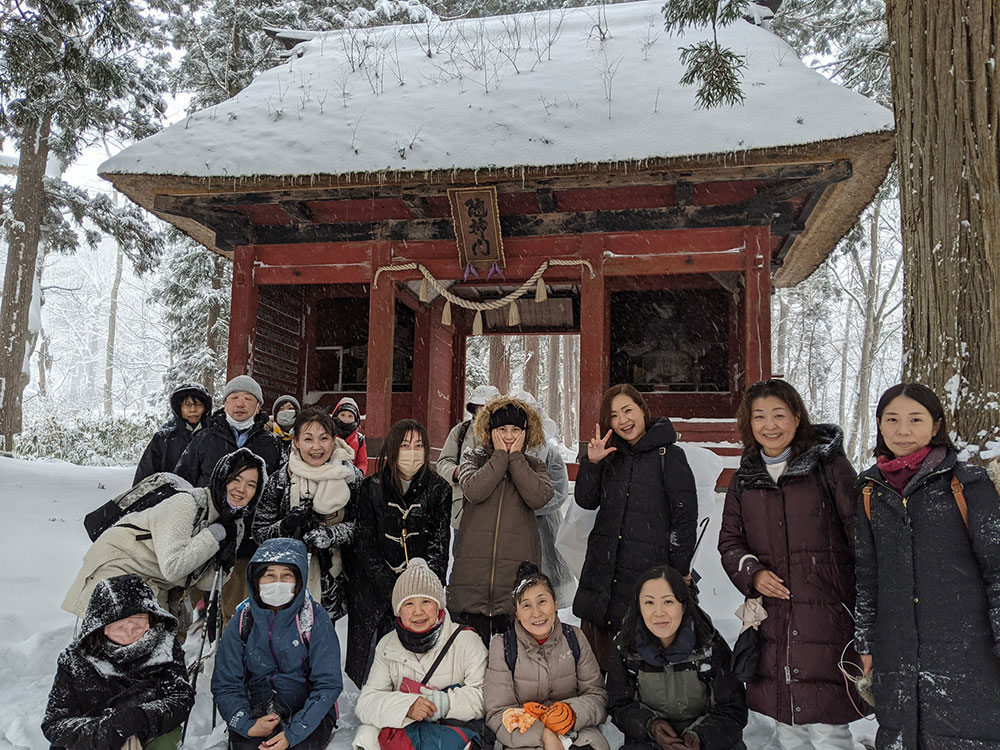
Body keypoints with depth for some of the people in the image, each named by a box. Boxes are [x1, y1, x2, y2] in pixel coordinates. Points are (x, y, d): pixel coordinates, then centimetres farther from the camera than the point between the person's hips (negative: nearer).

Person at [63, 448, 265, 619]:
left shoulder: (236, 525, -4)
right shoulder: (186, 504, -27)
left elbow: (204, 582, -1)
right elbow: (172, 567, -33)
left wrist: (227, 564, -21)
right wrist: (217, 532, -30)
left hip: (154, 587, 8)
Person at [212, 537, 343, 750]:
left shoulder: (316, 619, -8)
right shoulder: (242, 622, -1)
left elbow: (328, 685, -9)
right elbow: (225, 685, 1)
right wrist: (247, 725, -17)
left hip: (307, 713, -2)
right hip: (255, 713, 2)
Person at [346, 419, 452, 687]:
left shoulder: (438, 489, 1)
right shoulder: (372, 487, 0)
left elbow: (440, 543, -1)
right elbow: (364, 544, -3)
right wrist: (392, 590, -10)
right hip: (373, 588, 0)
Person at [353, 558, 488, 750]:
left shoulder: (466, 641, -4)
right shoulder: (387, 646, 6)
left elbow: (483, 696, -8)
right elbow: (366, 702, -3)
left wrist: (447, 702, -25)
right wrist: (406, 706, -22)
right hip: (401, 727, 2)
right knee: (367, 733, -25)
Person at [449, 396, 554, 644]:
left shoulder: (534, 466, 13)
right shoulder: (474, 459, 11)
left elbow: (539, 497, -9)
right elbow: (473, 491, -11)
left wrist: (515, 457, -3)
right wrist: (500, 456, -4)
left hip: (518, 567, 1)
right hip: (474, 565, 0)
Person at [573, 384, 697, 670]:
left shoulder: (669, 455, 0)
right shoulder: (611, 455, 15)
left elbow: (685, 515, -2)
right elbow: (586, 501, 10)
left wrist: (680, 570, -6)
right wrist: (591, 462, -5)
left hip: (647, 570, -5)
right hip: (602, 569, 5)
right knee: (593, 659, 5)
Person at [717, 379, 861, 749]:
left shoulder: (830, 466, -3)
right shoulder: (744, 478, 10)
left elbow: (859, 535, -4)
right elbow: (729, 540, 15)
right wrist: (752, 572, -4)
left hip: (826, 618, -4)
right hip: (771, 619, 4)